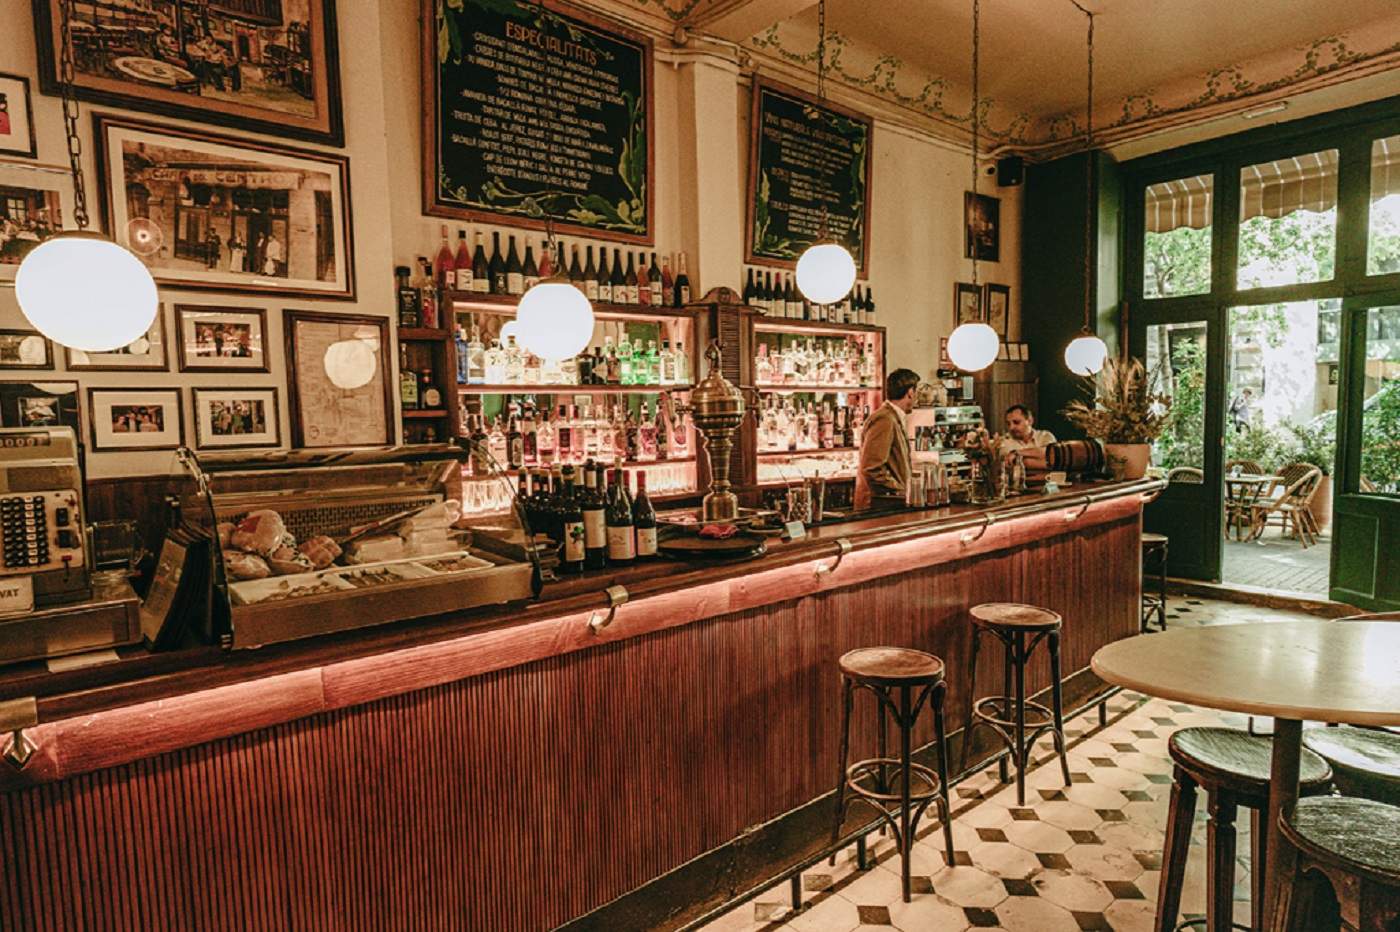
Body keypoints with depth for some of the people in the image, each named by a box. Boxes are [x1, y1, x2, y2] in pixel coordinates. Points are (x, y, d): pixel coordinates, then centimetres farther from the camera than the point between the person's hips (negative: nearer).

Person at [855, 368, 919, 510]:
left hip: (893, 502, 9)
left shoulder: (895, 418, 16)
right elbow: (872, 468, -22)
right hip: (880, 504, -9)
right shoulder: (885, 420, -15)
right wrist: (902, 491, -16)